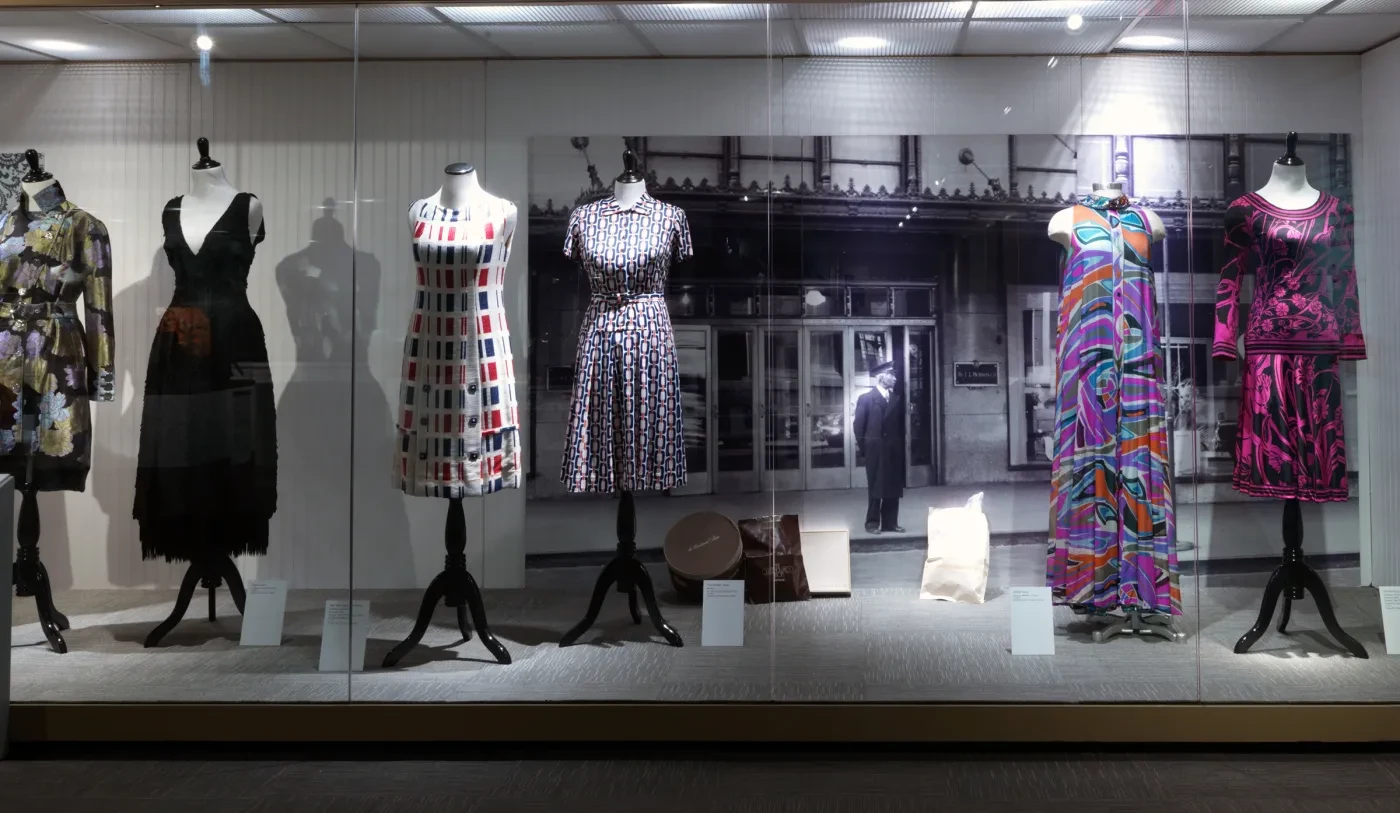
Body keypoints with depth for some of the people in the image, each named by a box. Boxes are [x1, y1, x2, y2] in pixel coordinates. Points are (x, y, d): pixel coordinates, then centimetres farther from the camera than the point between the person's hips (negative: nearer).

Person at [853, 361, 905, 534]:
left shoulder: (896, 399, 10)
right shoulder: (866, 399, -4)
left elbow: (900, 424, 9)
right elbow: (859, 426, -5)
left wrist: (900, 446, 1)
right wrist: (863, 448, -6)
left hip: (894, 451, 4)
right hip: (875, 451, -4)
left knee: (893, 489, 5)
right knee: (876, 489, 1)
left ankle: (890, 523, 11)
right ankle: (872, 523, 8)